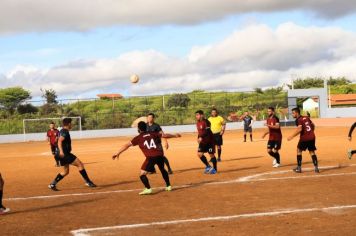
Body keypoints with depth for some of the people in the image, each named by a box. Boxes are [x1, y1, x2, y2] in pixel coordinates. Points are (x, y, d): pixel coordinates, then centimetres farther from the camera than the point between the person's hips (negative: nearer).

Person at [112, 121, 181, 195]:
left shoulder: (138, 138, 8)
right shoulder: (153, 134, 17)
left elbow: (127, 145, 4)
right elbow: (164, 135, 23)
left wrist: (118, 153, 5)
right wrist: (175, 135, 38)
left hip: (151, 157, -5)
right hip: (160, 155, 5)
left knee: (142, 173, 2)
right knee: (162, 169, 31)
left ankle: (148, 189, -15)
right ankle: (168, 186, 36)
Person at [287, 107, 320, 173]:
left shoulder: (298, 120, -8)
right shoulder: (306, 118, 15)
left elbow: (299, 129, -22)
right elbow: (313, 125, 21)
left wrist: (292, 136, -20)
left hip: (304, 138, -6)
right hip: (312, 137, 6)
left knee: (299, 150, 12)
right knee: (312, 152, 14)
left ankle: (299, 168, 11)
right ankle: (316, 168, 7)